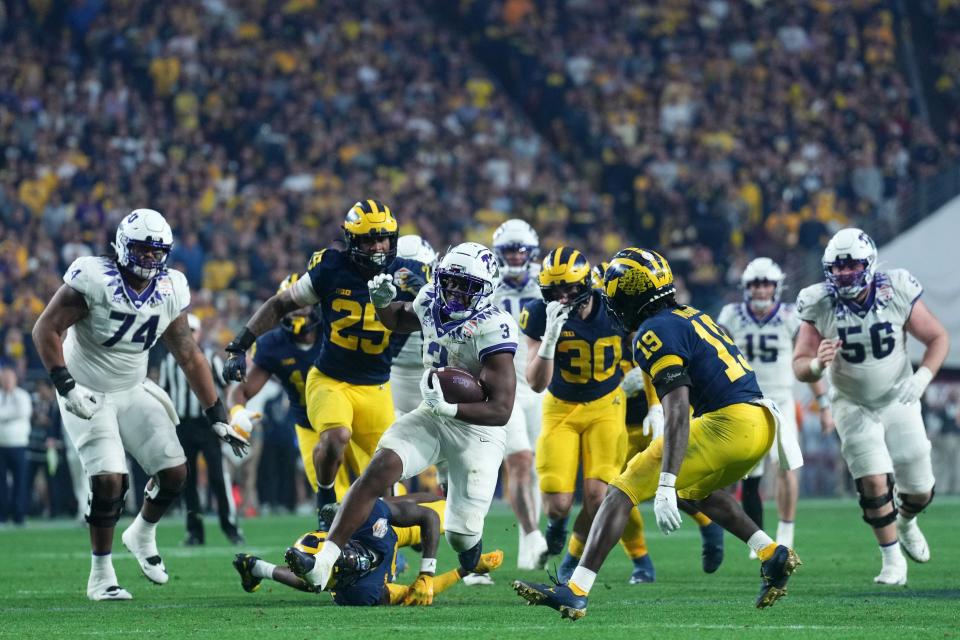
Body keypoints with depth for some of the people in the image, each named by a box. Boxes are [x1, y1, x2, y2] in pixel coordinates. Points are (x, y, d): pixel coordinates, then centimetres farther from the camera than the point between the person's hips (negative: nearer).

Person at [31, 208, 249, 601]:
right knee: (109, 480, -18)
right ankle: (101, 575, -1)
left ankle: (142, 536, 29)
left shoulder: (170, 292, -3)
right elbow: (46, 329, -19)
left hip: (133, 392, 6)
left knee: (174, 473, -2)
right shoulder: (95, 280, -21)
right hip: (88, 396, -6)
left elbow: (189, 356, 5)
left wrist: (217, 417, 5)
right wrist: (66, 386, -27)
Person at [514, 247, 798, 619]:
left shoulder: (656, 332, -7)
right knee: (694, 489, 33)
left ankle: (575, 592, -11)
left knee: (623, 490, -4)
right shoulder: (693, 317, 20)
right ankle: (771, 554, 18)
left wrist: (666, 487, -24)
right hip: (762, 422, 9)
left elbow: (677, 411, -18)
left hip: (727, 425, -9)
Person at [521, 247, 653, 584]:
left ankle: (575, 553, 15)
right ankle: (557, 521, 29)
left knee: (599, 496, -16)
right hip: (561, 409, 0)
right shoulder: (541, 316, -19)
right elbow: (536, 383, -22)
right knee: (558, 504, -11)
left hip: (606, 405, 0)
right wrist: (550, 337, -36)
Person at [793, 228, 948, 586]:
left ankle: (905, 523, 43)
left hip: (898, 402, 1)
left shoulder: (896, 295, -18)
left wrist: (922, 378, -24)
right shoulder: (820, 306, -18)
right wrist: (817, 364, -37)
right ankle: (893, 562, 0)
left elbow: (939, 338, -8)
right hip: (854, 406, -1)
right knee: (875, 482, -16)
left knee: (920, 491, 6)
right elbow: (799, 365, -13)